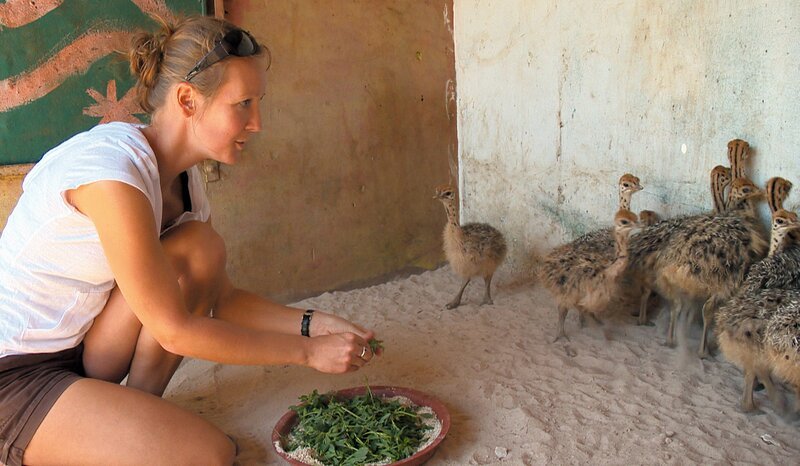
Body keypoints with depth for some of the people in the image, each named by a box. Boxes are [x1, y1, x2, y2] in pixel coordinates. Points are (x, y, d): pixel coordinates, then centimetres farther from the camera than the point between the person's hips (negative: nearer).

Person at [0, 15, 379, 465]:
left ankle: (136, 412, 0)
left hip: (81, 351, 8)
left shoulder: (182, 174, -2)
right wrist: (307, 351, -20)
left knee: (201, 248, -13)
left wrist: (313, 323, -9)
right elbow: (175, 331, -25)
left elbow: (222, 296, 3)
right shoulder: (114, 167, -29)